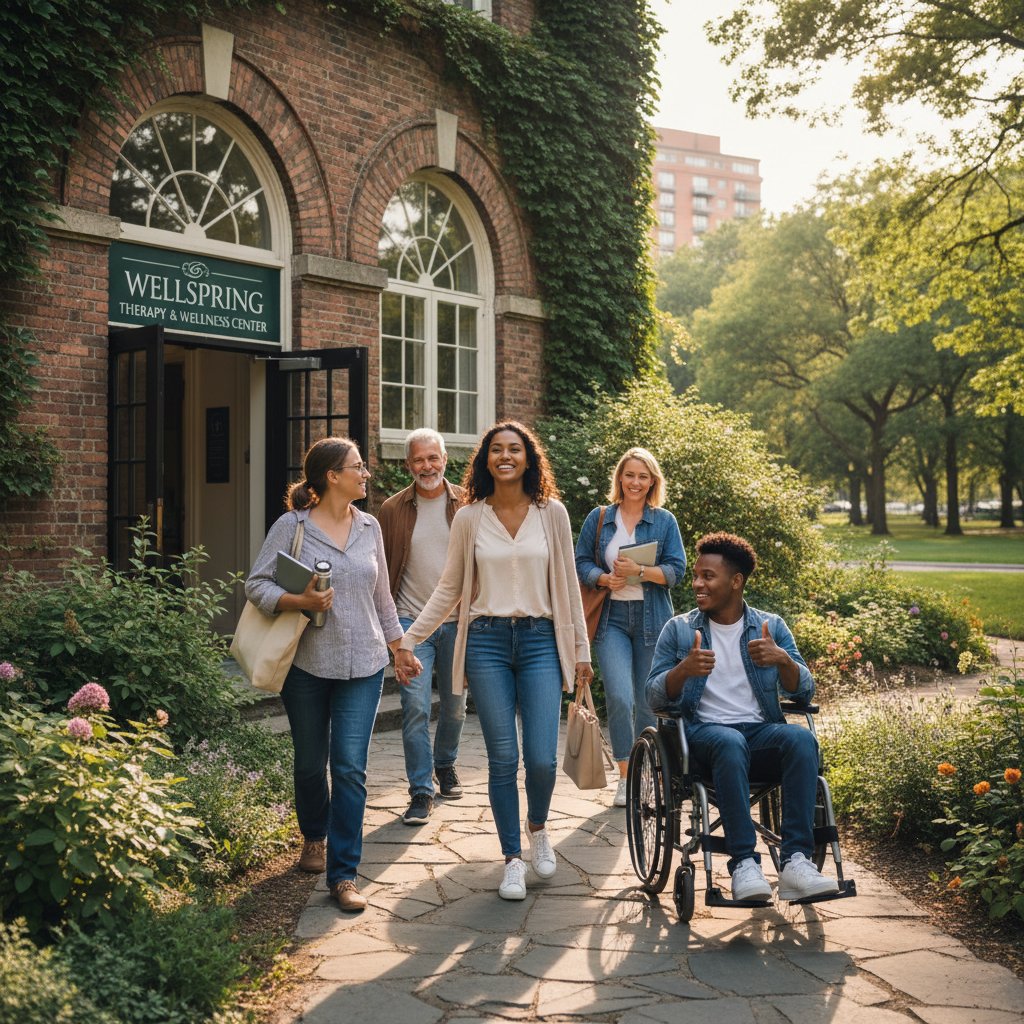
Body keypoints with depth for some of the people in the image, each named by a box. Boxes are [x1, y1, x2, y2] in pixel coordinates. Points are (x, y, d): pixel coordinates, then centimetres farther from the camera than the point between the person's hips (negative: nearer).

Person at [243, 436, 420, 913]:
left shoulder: (369, 527, 7)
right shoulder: (291, 526, -5)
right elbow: (256, 584, -5)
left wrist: (399, 647, 18)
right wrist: (300, 601, -21)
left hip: (363, 665, 2)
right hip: (307, 664, -2)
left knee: (350, 766, -6)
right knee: (310, 762, 13)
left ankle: (343, 874, 1)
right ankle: (314, 837, 40)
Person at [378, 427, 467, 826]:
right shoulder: (392, 510, 2)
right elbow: (383, 569, 5)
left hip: (458, 621, 1)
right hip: (412, 622, -1)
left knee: (455, 705, 13)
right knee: (415, 707, -7)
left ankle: (445, 764, 38)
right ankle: (421, 791, 2)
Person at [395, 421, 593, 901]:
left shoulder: (552, 513, 4)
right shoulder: (469, 518, 4)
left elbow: (567, 584, 9)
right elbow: (449, 588, 9)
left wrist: (581, 650, 9)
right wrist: (410, 638, 3)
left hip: (540, 641, 0)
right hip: (486, 642, 0)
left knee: (542, 758, -6)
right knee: (502, 759, 2)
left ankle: (538, 827, 26)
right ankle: (513, 858, 17)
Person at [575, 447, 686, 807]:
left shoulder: (665, 521, 5)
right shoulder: (599, 518, 7)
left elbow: (676, 570, -2)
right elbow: (581, 563, 7)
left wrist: (639, 571, -18)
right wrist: (605, 578, -13)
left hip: (652, 619, 0)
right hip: (611, 618, 0)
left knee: (648, 702, 7)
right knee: (619, 697, -14)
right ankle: (625, 777, -1)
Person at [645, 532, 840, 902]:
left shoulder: (771, 626, 12)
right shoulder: (678, 629, 9)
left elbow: (803, 693, 3)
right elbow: (654, 697, 1)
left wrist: (783, 660, -19)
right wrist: (684, 670, -21)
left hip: (762, 729, 2)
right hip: (704, 729, -2)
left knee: (802, 739, -31)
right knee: (731, 743, -37)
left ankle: (795, 861, -35)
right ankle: (743, 864, -38)